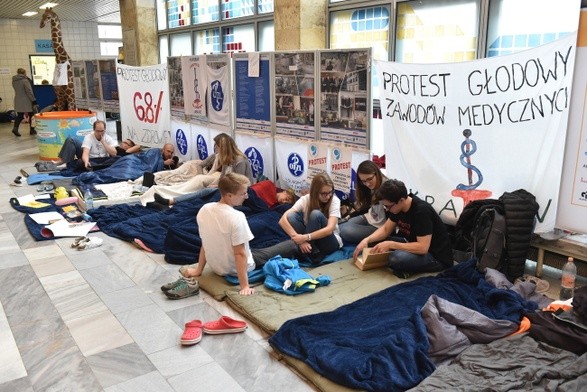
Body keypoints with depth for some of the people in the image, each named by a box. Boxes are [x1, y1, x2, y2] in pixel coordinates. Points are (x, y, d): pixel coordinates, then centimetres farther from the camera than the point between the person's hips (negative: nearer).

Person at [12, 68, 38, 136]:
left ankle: (15, 128, -9)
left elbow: (17, 90, 13)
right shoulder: (25, 80, -13)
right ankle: (32, 130, 13)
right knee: (31, 115, 8)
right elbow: (29, 92, -16)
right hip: (26, 102, -6)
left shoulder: (14, 81, 7)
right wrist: (34, 101, -14)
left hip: (18, 102, 6)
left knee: (20, 115, 9)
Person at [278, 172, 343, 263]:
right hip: (308, 242, 3)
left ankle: (310, 252, -19)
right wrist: (300, 240, -35)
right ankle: (312, 253, -22)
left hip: (330, 242, -2)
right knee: (291, 216, -24)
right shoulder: (305, 199, -12)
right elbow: (283, 220, -23)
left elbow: (329, 229, -27)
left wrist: (306, 237, -39)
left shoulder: (334, 201, -15)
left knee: (316, 214, -30)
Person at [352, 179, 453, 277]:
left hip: (437, 257, -9)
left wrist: (390, 245, -27)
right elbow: (386, 229, 8)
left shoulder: (422, 211, -27)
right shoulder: (398, 206, -2)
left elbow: (423, 247, -31)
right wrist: (367, 240, -9)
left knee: (396, 258, -35)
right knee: (379, 240, 1)